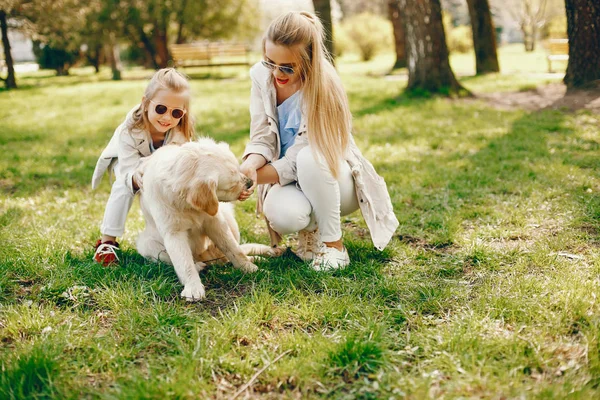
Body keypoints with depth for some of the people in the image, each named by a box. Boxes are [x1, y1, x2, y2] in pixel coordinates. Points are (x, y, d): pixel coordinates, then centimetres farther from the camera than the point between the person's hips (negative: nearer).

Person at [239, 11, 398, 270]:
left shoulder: (322, 87, -25)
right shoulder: (261, 76, -10)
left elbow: (296, 160, -26)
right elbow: (262, 139, -11)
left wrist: (254, 178, -37)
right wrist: (248, 167, -32)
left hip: (335, 178, -2)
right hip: (289, 178, 3)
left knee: (309, 158, -38)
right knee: (282, 215, -33)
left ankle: (333, 243, -16)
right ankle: (310, 227, 6)